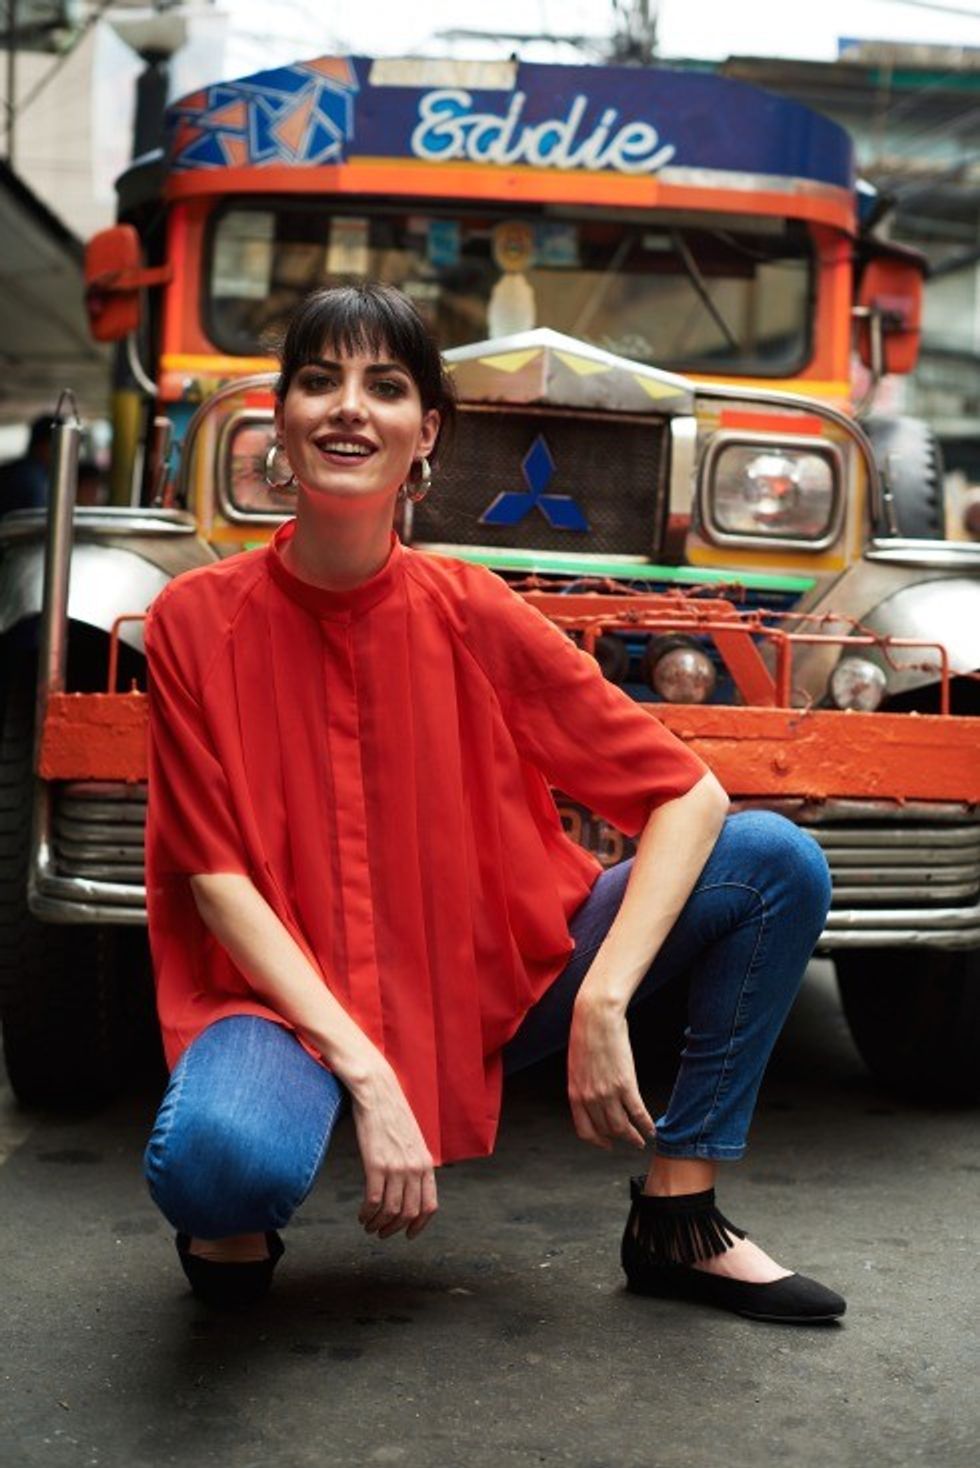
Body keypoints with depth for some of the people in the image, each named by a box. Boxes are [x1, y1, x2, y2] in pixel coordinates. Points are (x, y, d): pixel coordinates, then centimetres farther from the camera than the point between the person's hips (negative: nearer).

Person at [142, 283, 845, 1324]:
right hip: (290, 995, -3)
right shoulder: (197, 622, -9)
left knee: (776, 860, -12)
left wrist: (602, 1004, -21)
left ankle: (679, 1218, -1)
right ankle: (233, 1228, 1)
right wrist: (366, 1072, -22)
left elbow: (691, 796, -8)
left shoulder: (473, 613, -7)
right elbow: (218, 879, -11)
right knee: (216, 1159, -39)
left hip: (491, 985, 3)